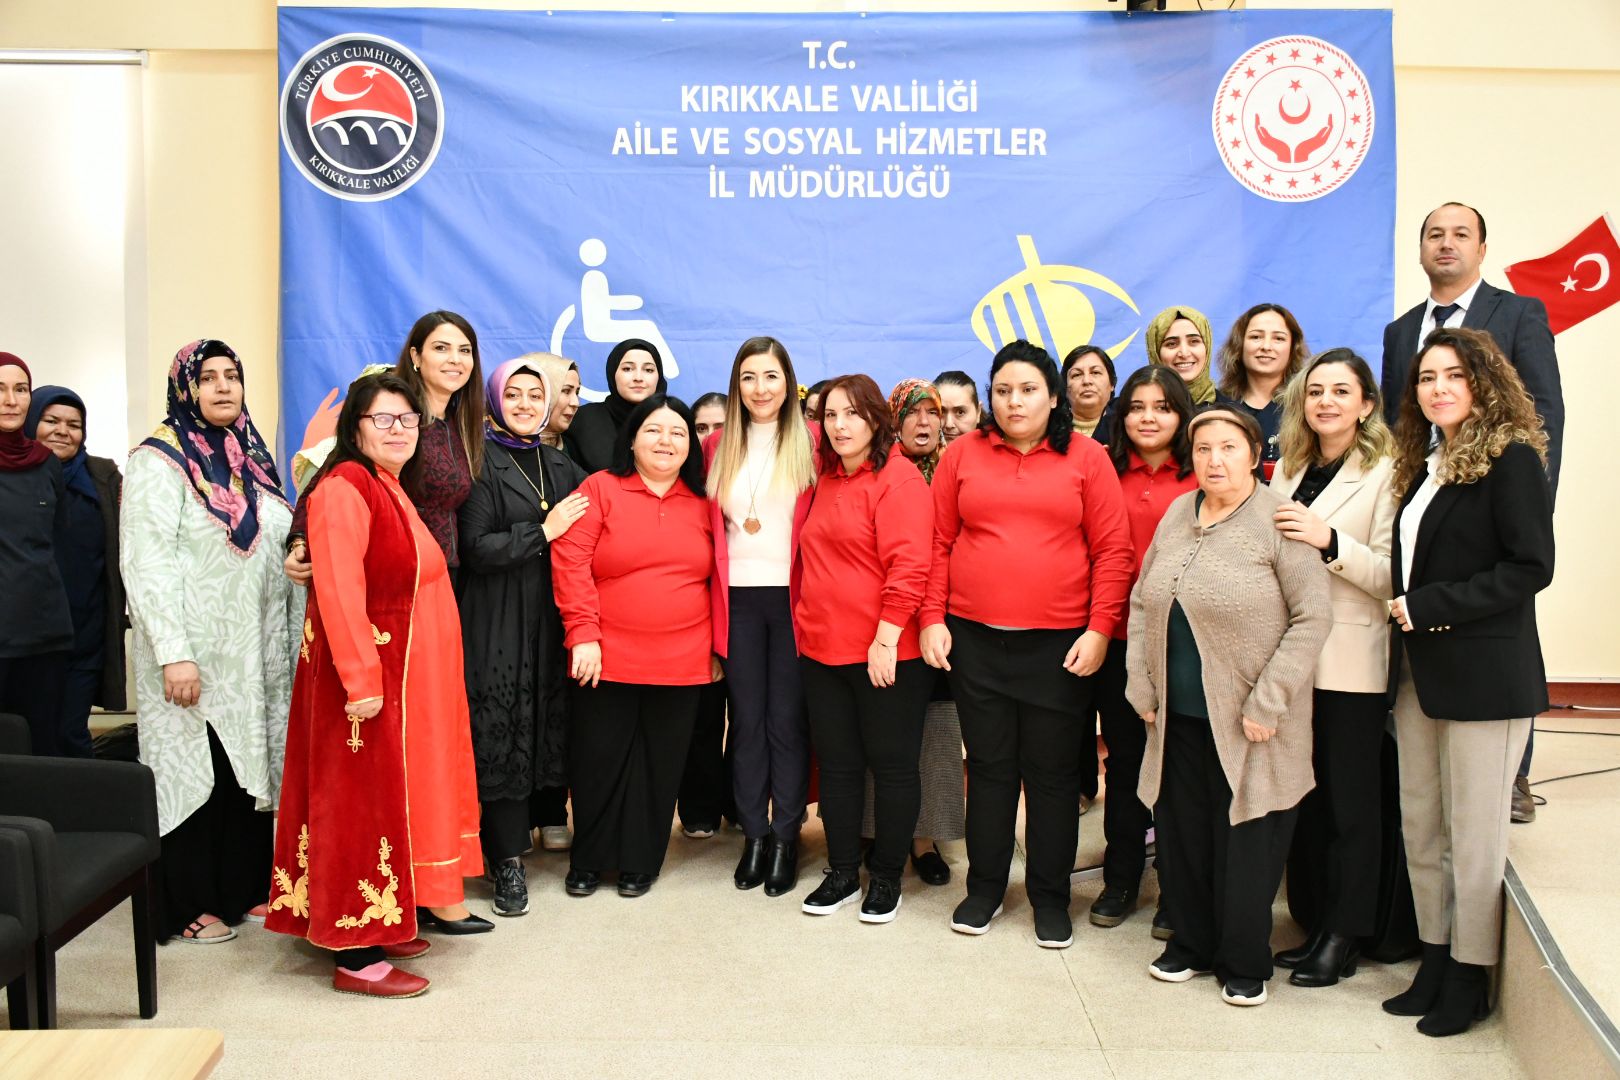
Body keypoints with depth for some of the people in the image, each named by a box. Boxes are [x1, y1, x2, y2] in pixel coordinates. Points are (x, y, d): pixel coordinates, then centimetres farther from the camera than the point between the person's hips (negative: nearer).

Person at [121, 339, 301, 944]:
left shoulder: (251, 457, 13)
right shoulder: (159, 460, -8)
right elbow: (145, 561, -16)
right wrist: (173, 653, -21)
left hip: (256, 653, 6)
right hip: (196, 655, -6)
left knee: (250, 766, 10)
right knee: (196, 772, 1)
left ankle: (246, 888, 23)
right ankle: (190, 906, 14)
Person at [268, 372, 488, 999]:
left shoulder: (393, 491, 15)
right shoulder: (344, 490, -15)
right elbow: (339, 592, -23)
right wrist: (361, 680, -27)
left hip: (407, 677, 10)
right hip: (366, 677, -10)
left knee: (393, 793, 15)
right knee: (362, 802, -4)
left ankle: (383, 925, 27)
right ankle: (354, 956, 4)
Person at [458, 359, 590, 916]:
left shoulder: (562, 467, 14)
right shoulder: (481, 463, -2)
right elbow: (476, 548, -10)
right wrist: (544, 531, -11)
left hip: (548, 618, 5)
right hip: (495, 619, -5)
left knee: (545, 726, 4)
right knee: (500, 730, -4)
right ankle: (507, 860, 3)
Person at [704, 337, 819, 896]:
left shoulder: (809, 443, -1)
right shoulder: (718, 447, 9)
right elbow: (710, 527, 11)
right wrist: (713, 598, 4)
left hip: (792, 597, -3)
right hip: (738, 600, 3)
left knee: (787, 720, 3)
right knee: (746, 719, 8)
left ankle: (785, 838, 15)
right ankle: (753, 834, 19)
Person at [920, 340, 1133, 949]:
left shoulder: (1086, 457, 1)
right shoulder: (963, 454, 5)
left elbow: (1113, 551, -2)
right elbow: (939, 543, 5)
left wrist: (1100, 629, -8)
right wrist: (933, 619, -1)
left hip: (1060, 643, -1)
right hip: (975, 640, 1)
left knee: (1054, 772, 8)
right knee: (989, 767, 11)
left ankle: (1051, 897, 24)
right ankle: (984, 888, 26)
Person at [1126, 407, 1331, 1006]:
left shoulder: (1280, 522, -10)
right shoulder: (1177, 514, 7)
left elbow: (1313, 618, -13)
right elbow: (1141, 603, 13)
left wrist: (1266, 703, -15)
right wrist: (1141, 686, 6)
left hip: (1246, 722, -5)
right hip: (1179, 715, 5)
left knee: (1246, 841, 6)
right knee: (1181, 833, 13)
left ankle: (1244, 962, 23)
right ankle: (1191, 942, 32)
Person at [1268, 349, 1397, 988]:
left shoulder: (1384, 474, -5)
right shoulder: (1288, 471, 12)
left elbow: (1393, 575, -14)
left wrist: (1330, 541, -24)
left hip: (1351, 664, -5)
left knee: (1350, 802, 4)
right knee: (1302, 796, 11)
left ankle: (1341, 939, 15)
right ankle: (1314, 920, 24)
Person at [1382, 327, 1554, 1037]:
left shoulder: (1512, 459, -8)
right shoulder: (1423, 464, 14)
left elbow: (1531, 567, -15)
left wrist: (1430, 605, -17)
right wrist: (1405, 615, 2)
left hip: (1484, 676, -7)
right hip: (1419, 672, 7)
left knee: (1473, 838, 2)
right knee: (1419, 830, 11)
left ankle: (1469, 979, 16)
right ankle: (1434, 961, 24)